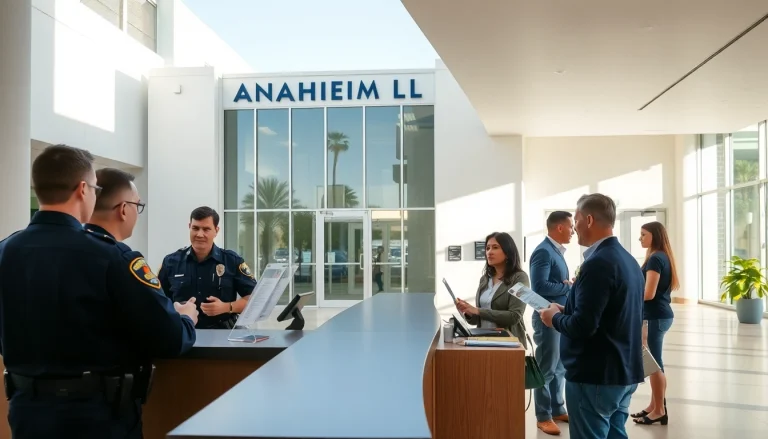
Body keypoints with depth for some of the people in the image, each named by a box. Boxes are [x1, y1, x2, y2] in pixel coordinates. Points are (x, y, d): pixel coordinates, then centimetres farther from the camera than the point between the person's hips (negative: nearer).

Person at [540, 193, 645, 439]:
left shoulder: (598, 263, -20)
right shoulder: (628, 260, 9)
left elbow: (583, 326, -26)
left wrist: (555, 317, -7)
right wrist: (568, 311, 12)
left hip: (595, 377, -9)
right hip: (624, 373, 9)